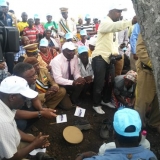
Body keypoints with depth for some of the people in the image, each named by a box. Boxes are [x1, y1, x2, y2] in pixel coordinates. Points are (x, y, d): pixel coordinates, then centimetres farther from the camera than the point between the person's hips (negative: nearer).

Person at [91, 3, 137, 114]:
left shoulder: (113, 25, 19)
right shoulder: (105, 23, -12)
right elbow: (116, 26, -35)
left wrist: (116, 52, 3)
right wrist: (131, 22, -49)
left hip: (109, 58, 9)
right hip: (100, 57, -9)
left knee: (110, 81, 13)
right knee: (99, 83, -2)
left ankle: (106, 100, 32)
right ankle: (96, 105, 12)